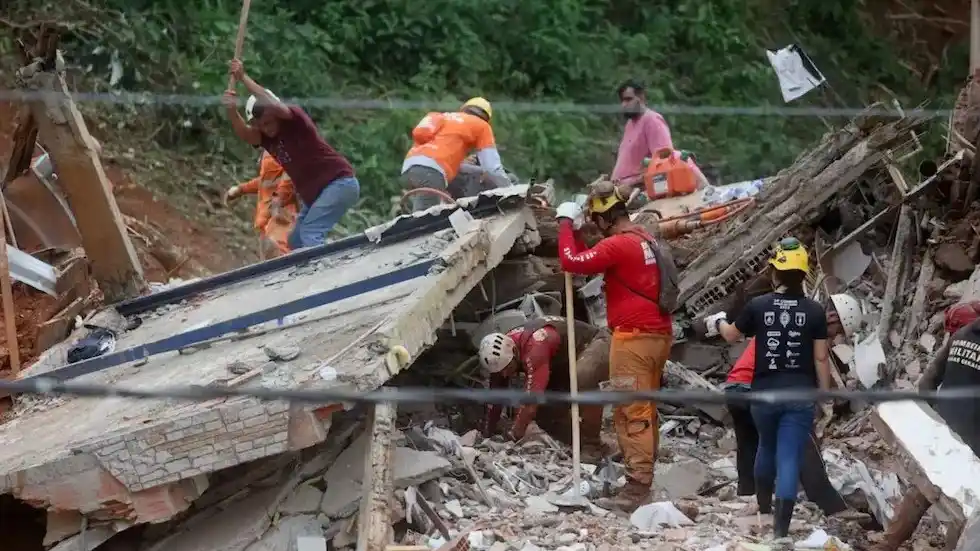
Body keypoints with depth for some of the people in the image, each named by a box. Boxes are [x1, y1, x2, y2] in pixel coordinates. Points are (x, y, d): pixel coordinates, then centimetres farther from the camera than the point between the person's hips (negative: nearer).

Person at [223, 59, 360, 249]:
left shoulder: (294, 118, -13)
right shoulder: (265, 137, 5)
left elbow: (273, 105, -33)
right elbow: (244, 133, -16)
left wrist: (243, 78, -32)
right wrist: (232, 111, -35)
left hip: (340, 183, -10)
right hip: (314, 194, 10)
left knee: (310, 234, -22)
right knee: (296, 241, 14)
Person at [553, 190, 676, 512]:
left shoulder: (618, 244, -15)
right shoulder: (646, 239, 16)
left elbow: (572, 262, -16)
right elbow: (592, 259, 23)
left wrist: (566, 224, -4)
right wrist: (575, 231, 15)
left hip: (633, 337, -10)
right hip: (658, 335, 10)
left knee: (632, 413, -10)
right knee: (645, 411, 15)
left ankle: (637, 488, -14)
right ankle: (643, 476, 21)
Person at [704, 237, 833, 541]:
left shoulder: (758, 306, -3)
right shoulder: (814, 310, -6)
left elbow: (732, 335, 14)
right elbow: (821, 357, -4)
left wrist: (717, 322, 36)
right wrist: (825, 393, 8)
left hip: (765, 391, 2)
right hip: (800, 394, -2)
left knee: (767, 445, 25)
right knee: (789, 456, -3)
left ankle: (764, 503, 44)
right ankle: (781, 525, -10)